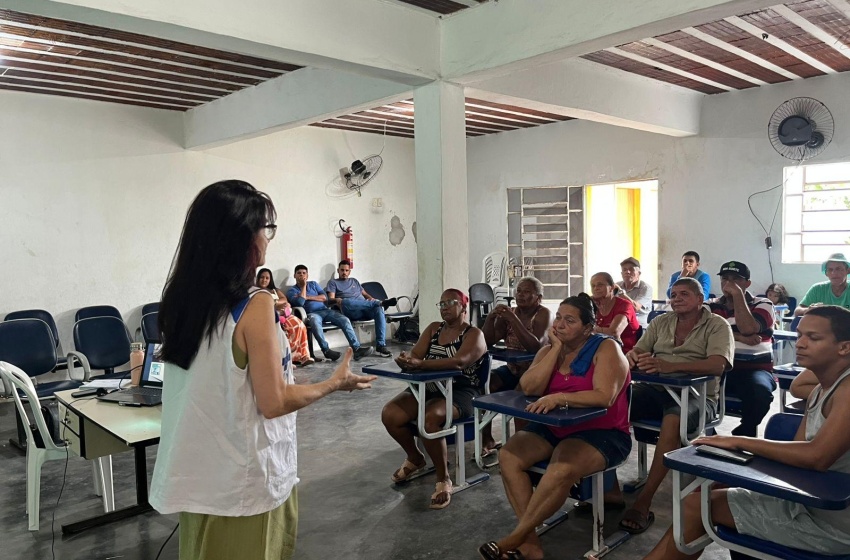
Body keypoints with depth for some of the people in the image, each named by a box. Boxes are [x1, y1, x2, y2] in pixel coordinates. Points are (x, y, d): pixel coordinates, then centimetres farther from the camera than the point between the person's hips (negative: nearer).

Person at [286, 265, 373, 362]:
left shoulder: (313, 284, 23)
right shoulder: (291, 291, 11)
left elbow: (324, 297, 9)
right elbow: (300, 302, -11)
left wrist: (308, 297, -1)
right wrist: (304, 285, -3)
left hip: (325, 310, 4)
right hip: (312, 313, -4)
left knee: (345, 320, -22)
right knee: (315, 322, -41)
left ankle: (356, 349, -31)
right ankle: (326, 350, -41)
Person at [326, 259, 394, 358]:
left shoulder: (354, 281, 36)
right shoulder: (333, 282, 22)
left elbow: (364, 293, 31)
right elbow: (330, 299, 7)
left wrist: (371, 299, 7)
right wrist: (337, 300, -17)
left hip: (365, 308, 4)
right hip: (350, 311, -3)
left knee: (379, 309, -31)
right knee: (345, 301, -41)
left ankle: (380, 346, -37)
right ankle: (380, 302, -39)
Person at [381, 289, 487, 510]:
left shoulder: (474, 334, -4)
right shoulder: (433, 328, 16)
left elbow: (460, 361, -24)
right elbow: (415, 355, 3)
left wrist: (420, 364, -35)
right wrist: (406, 360, -24)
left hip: (459, 393, -6)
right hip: (427, 388, 6)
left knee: (429, 418, -36)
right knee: (390, 414, -18)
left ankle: (444, 479, -15)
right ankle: (415, 459, 12)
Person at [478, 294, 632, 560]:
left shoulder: (606, 348, -9)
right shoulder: (549, 350, 8)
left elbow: (604, 397, -23)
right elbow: (529, 388, -10)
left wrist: (558, 397, -35)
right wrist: (556, 348, -11)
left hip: (601, 431, -6)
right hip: (553, 428, 6)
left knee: (562, 470, -34)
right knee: (508, 456, -18)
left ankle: (515, 538, -18)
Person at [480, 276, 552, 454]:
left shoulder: (543, 314, -11)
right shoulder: (509, 313, 5)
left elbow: (536, 346, -27)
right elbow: (488, 341, -2)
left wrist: (514, 320, -31)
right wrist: (491, 317, -17)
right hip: (512, 371, 6)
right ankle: (486, 440, -9)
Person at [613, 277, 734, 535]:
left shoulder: (717, 325, 0)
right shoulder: (660, 322, 15)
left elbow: (718, 365, -17)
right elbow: (637, 351, 10)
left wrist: (670, 365, -33)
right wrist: (632, 356, -19)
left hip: (697, 395, -4)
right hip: (656, 389, 4)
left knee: (673, 419, -38)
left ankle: (644, 502, -31)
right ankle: (610, 486, -16)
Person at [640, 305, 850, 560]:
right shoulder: (821, 390, 12)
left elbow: (817, 457, -31)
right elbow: (796, 453, 8)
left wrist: (739, 441, -22)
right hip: (810, 501, 9)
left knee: (697, 506, -5)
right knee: (699, 500, 7)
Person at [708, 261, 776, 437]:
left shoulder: (763, 305, 5)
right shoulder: (711, 307, 12)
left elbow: (748, 329, -15)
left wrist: (738, 294, -10)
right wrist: (740, 337, -16)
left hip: (754, 368, -1)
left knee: (760, 390, -36)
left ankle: (746, 432, -6)